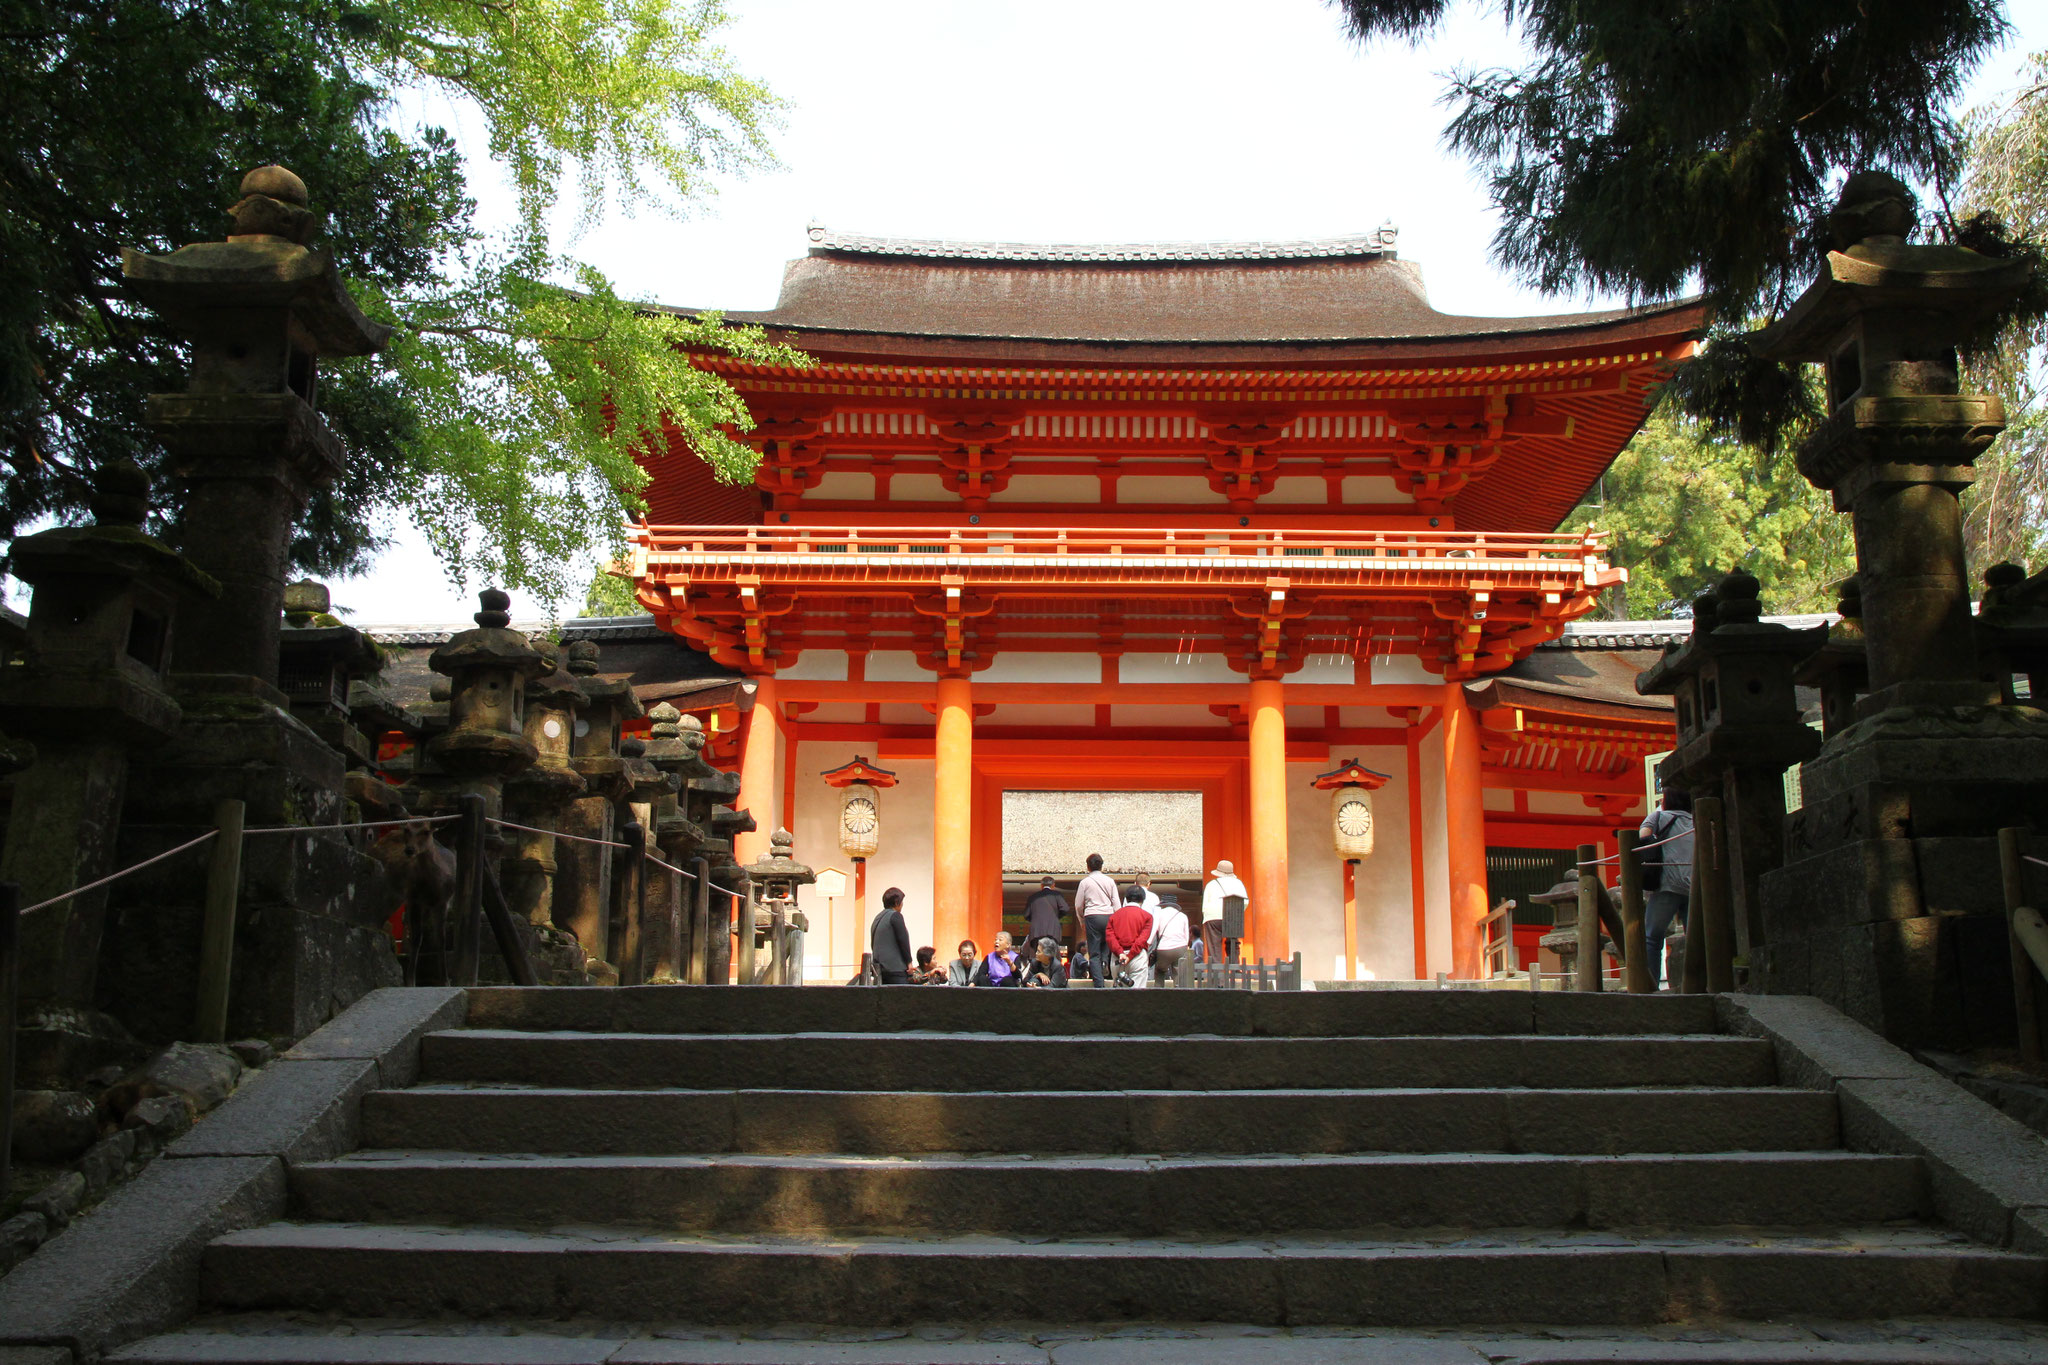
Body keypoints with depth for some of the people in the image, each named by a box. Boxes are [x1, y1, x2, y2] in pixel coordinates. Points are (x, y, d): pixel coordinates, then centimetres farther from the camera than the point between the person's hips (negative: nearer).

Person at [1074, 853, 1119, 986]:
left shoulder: (1085, 882, 4)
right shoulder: (1110, 881, 10)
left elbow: (1078, 905, 8)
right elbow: (1116, 903, 9)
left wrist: (1082, 920, 24)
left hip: (1092, 916, -2)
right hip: (1109, 916, 2)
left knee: (1094, 953, -1)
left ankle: (1099, 984, -9)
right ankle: (1105, 961, -14)